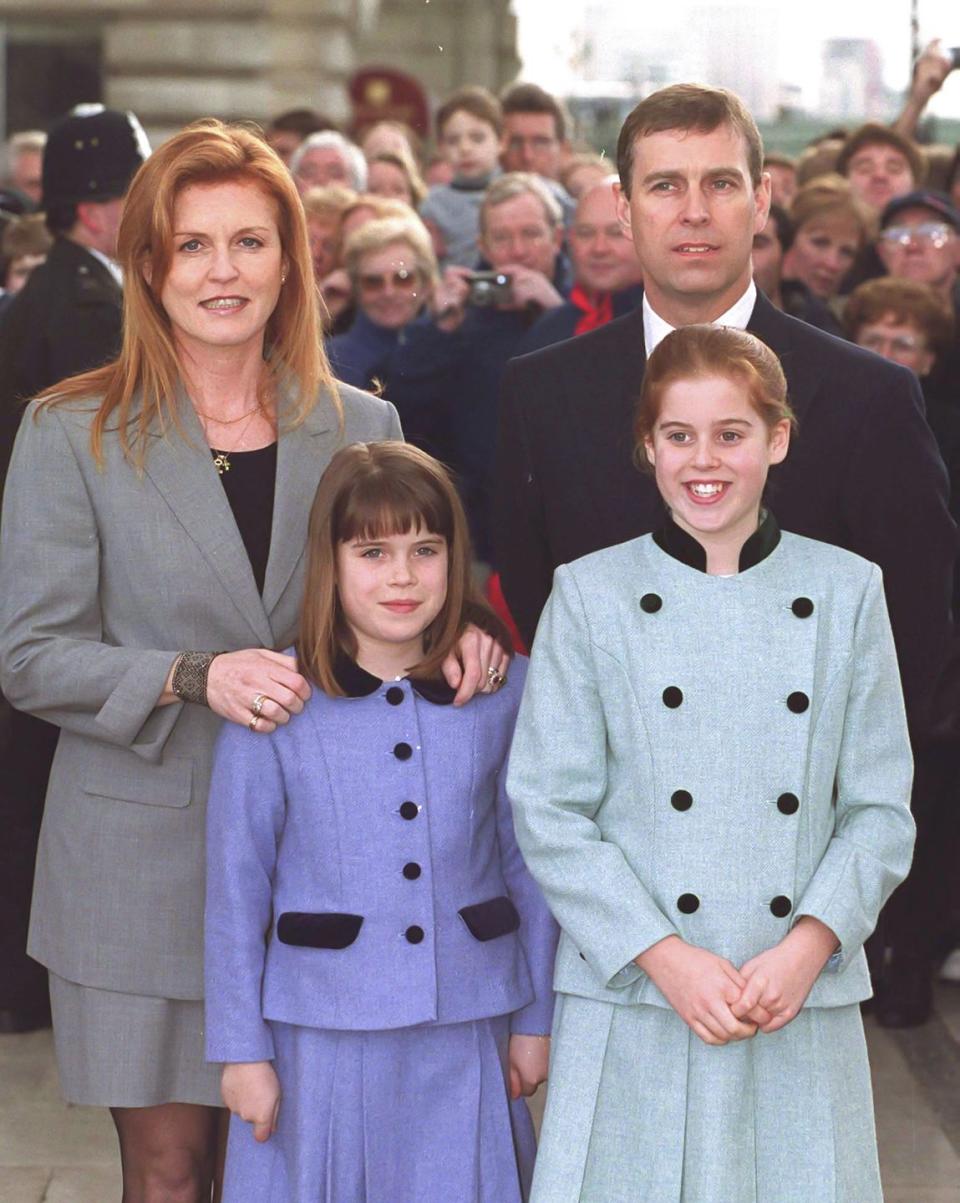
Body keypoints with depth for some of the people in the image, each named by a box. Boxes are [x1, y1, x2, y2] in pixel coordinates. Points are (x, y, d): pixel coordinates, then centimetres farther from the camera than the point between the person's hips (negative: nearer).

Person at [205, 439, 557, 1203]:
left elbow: (529, 867, 6)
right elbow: (236, 889, -2)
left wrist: (536, 1020, 9)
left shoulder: (506, 695, 0)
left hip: (465, 1040, 2)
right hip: (322, 1041, -1)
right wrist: (242, 1050, -1)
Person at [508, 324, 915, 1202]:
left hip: (803, 1000, 1)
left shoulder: (846, 593, 5)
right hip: (632, 1002, -1)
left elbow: (881, 808, 5)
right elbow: (548, 811, -2)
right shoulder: (591, 596, 1)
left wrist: (809, 946, -10)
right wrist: (661, 957, -11)